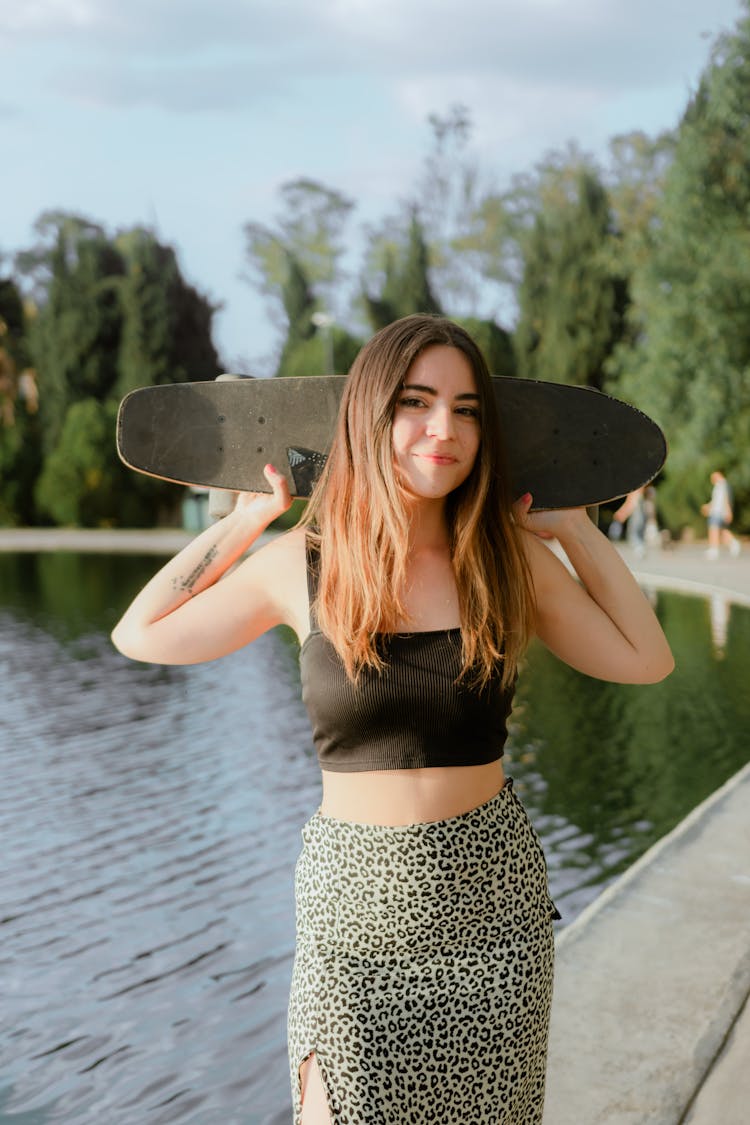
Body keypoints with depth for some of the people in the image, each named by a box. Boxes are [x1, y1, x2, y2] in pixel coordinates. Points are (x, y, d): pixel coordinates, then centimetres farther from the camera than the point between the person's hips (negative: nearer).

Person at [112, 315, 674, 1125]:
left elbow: (645, 659, 2)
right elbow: (139, 635, 5)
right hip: (354, 897, -1)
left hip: (490, 898, 2)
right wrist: (245, 519, 1)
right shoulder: (304, 563, -5)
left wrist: (573, 526, 2)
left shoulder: (510, 558, -2)